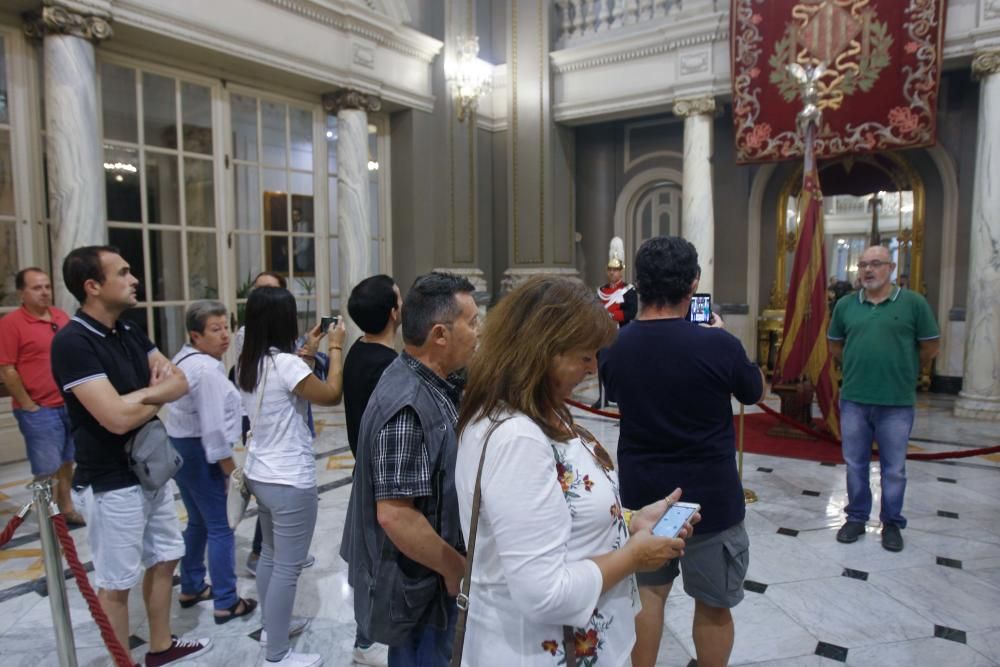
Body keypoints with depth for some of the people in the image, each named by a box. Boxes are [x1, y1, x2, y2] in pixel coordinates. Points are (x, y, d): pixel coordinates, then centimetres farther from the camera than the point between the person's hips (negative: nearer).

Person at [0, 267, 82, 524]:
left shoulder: (62, 317, 8)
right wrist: (28, 406, -12)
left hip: (70, 405, 6)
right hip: (39, 410, -6)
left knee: (67, 462, 16)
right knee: (47, 470, 2)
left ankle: (67, 509, 30)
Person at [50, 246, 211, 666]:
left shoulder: (128, 330, 5)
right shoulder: (73, 343, -21)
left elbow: (180, 382, 6)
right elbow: (118, 417, -29)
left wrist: (144, 394, -15)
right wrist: (158, 396, -10)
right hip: (112, 483, -9)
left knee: (164, 559, 20)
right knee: (116, 582, 7)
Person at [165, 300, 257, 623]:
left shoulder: (183, 360, 11)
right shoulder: (207, 369, -21)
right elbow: (213, 426, -24)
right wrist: (230, 469, -17)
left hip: (179, 447, 11)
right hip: (199, 452, -11)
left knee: (198, 522, 21)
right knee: (221, 527, -2)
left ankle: (191, 588, 34)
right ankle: (226, 603, 5)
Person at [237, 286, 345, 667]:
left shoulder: (248, 363, 3)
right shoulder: (285, 362, -23)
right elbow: (331, 395, -16)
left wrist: (307, 353, 13)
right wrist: (335, 349, -6)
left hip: (259, 475, 10)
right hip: (289, 482, -9)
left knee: (271, 556, 24)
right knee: (288, 568, 3)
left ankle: (271, 627, 41)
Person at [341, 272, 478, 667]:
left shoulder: (432, 385, 2)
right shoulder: (410, 407, -28)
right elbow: (395, 515, -30)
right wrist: (458, 570, -19)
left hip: (432, 574, 9)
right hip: (418, 585, -9)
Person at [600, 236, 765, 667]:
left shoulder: (615, 347, -9)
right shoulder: (717, 345, -20)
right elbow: (756, 392, 0)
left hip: (640, 494, 4)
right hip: (709, 498, -3)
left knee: (648, 591, 20)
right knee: (713, 605, 16)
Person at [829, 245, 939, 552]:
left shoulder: (913, 302, -5)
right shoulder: (845, 304, 3)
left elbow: (930, 347, 3)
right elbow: (835, 346, 15)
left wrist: (902, 372, 11)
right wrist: (861, 366, 10)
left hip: (897, 403, -2)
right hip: (853, 400, 2)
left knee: (894, 469, 10)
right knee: (855, 464, 13)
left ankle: (892, 523, 27)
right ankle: (856, 517, 29)